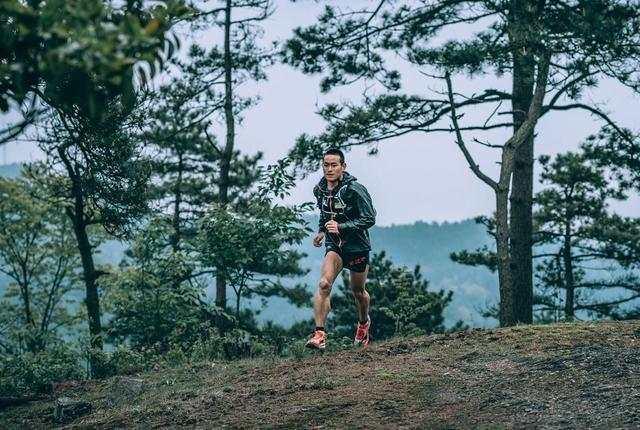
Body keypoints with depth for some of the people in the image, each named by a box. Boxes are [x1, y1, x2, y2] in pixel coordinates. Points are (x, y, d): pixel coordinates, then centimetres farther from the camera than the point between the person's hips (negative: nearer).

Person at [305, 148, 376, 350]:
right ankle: (319, 334, -25)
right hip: (334, 245, 3)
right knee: (324, 284, -22)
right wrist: (321, 231, 4)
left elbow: (369, 219, -20)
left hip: (357, 246, -3)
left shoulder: (354, 189, -19)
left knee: (358, 291, 15)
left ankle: (363, 322, 46)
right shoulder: (320, 190, 0)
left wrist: (341, 227, -27)